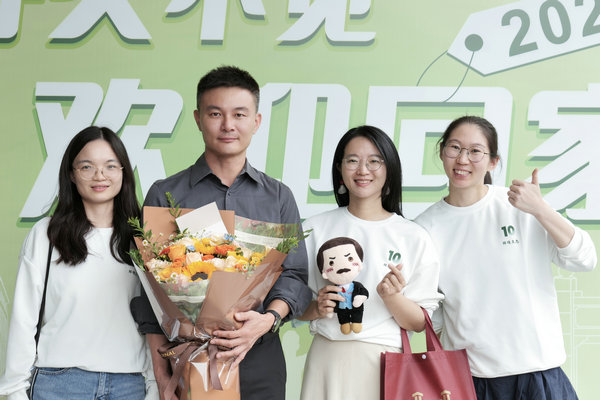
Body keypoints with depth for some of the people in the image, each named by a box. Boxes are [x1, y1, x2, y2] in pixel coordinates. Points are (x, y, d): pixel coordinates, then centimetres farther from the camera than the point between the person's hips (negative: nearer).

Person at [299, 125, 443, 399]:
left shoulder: (414, 237, 2)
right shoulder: (315, 229, 4)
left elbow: (419, 323, 0)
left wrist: (392, 296, -17)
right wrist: (317, 309, -12)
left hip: (385, 362, 0)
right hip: (328, 358, 1)